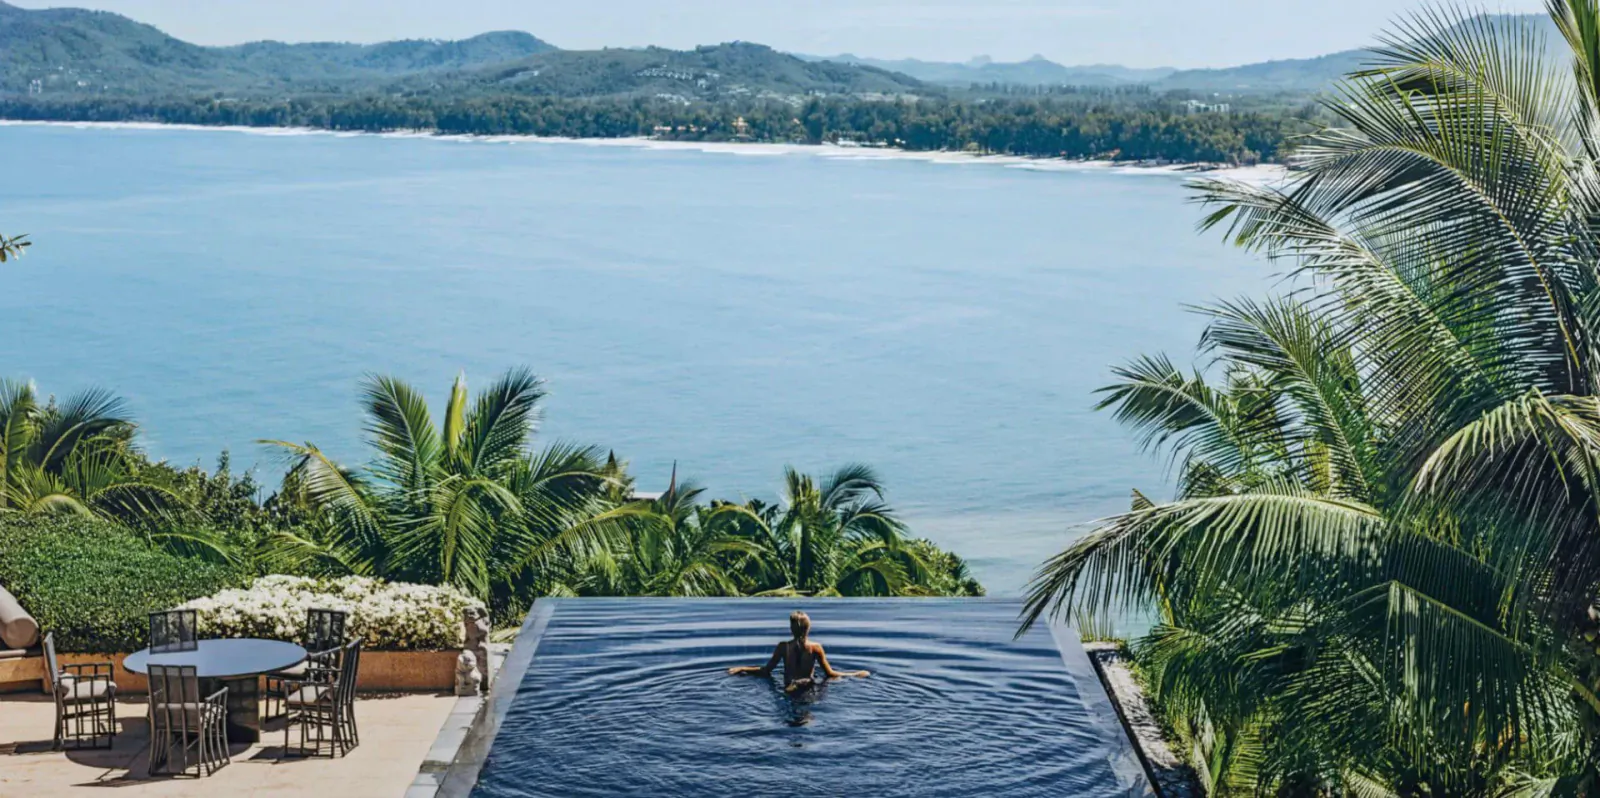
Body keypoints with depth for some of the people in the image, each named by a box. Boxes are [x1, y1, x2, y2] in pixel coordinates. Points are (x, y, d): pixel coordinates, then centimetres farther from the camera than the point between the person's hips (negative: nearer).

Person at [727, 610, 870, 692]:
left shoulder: (783, 647, 2)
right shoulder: (816, 647, 2)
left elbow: (766, 671, 5)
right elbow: (830, 674, 4)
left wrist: (741, 669, 18)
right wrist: (856, 674, 15)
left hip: (788, 689, 0)